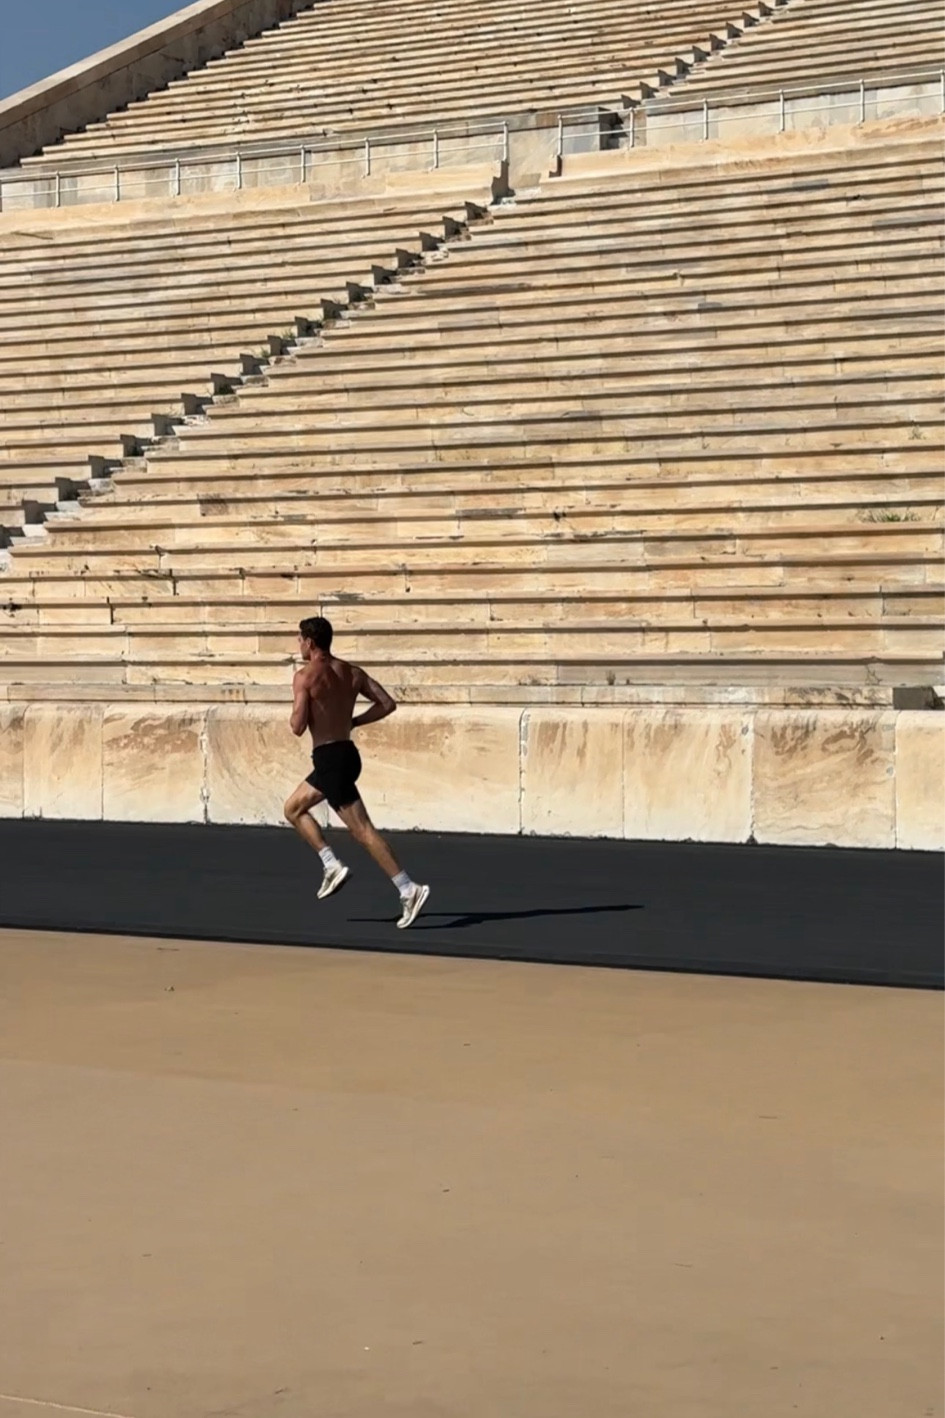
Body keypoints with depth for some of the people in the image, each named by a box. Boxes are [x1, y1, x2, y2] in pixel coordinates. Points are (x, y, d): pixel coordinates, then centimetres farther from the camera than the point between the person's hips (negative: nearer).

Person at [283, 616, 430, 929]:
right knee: (293, 809, 23)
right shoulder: (351, 672, 9)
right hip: (346, 753, 8)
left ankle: (409, 890, -13)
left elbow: (298, 727, -19)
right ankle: (332, 866, 13)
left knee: (362, 830, -8)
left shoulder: (305, 676, -12)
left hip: (330, 759, -8)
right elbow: (387, 704, 6)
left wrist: (293, 719, 5)